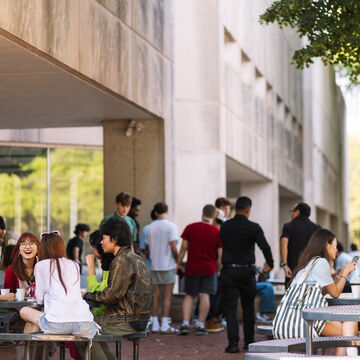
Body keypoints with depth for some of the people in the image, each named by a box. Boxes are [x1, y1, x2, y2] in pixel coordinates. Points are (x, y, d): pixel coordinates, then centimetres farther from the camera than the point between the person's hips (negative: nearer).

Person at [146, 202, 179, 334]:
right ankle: (165, 325, -4)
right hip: (168, 265, -4)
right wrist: (178, 262, -1)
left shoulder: (150, 227, 6)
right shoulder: (171, 226, -9)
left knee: (156, 295, 8)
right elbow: (173, 248, -14)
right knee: (167, 295, -1)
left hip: (154, 265, 4)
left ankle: (155, 324, 9)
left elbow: (148, 248, 10)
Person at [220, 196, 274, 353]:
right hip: (247, 271, -1)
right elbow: (265, 247, -14)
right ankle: (249, 341, 21)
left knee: (230, 307, 1)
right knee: (248, 306, 15)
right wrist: (270, 264, -1)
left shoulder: (224, 226, 3)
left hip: (228, 271, 1)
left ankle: (233, 343, -10)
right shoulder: (253, 227, -7)